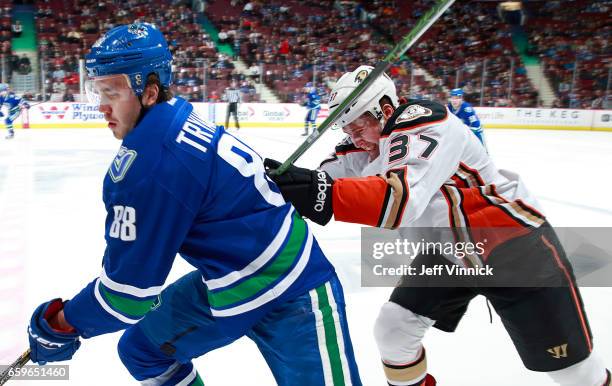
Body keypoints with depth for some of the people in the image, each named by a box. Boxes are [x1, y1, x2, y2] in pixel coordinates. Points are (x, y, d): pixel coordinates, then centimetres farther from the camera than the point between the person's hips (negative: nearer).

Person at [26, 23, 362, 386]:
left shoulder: (150, 160, -27)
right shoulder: (174, 123, 1)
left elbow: (128, 290, -19)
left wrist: (62, 322, -3)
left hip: (292, 297, -9)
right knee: (142, 350, 16)